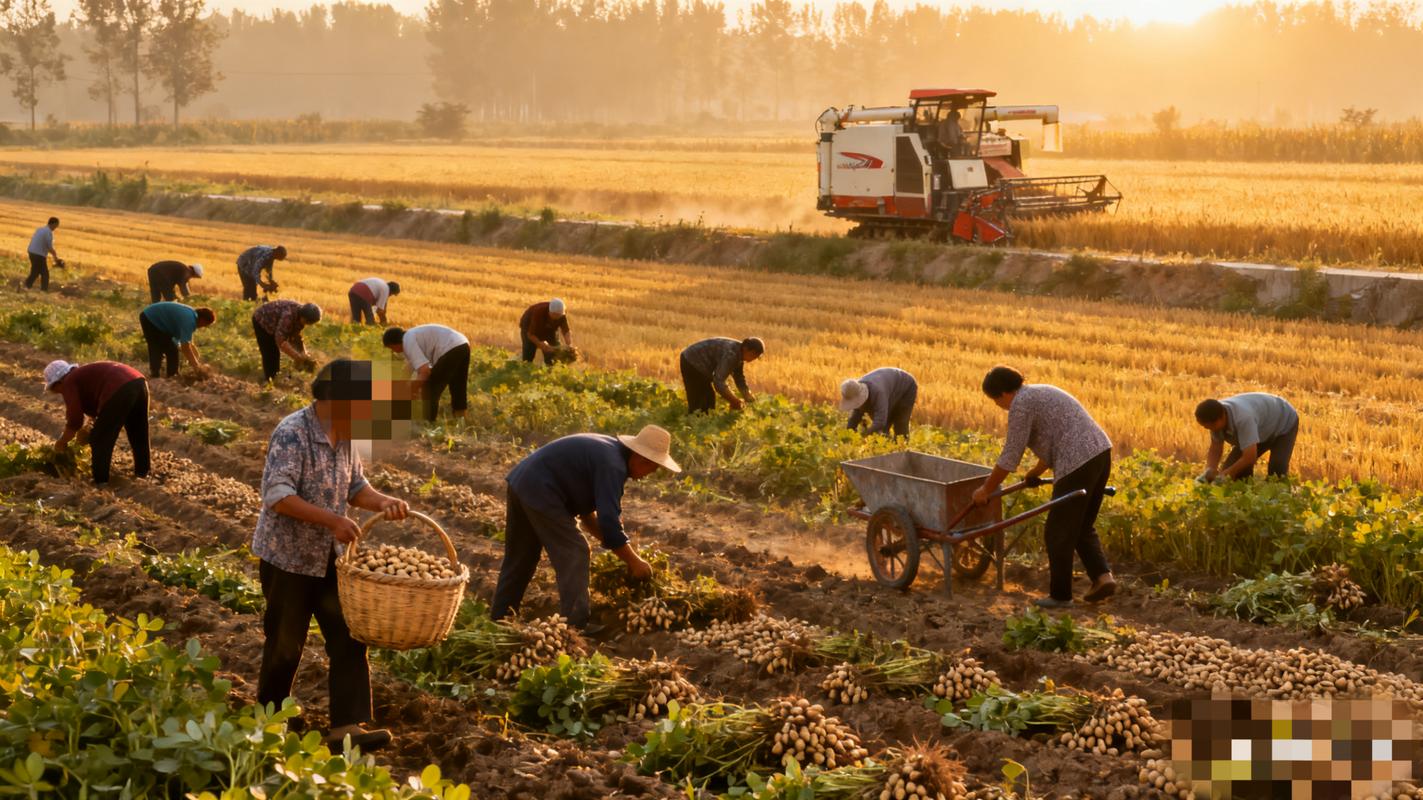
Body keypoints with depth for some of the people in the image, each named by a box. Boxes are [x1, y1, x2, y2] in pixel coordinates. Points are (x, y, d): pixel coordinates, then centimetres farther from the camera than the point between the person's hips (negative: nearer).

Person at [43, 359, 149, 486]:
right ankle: (142, 472, 40)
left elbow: (74, 421, 1)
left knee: (99, 439, 5)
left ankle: (100, 482, 9)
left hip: (120, 390, -9)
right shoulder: (84, 375, 32)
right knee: (138, 434, 26)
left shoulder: (69, 383, 6)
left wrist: (61, 443, 14)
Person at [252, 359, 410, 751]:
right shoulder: (292, 434, -22)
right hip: (288, 557, -7)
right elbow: (279, 495, -29)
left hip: (331, 557, 7)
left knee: (348, 640, -1)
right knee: (285, 644, 6)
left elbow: (355, 486, 14)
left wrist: (382, 501, -8)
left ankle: (349, 726, -1)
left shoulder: (346, 436, 3)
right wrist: (332, 520, -37)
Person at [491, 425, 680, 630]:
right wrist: (634, 563, -10)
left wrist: (612, 541, 17)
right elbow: (609, 521, -19)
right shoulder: (613, 466, -16)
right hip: (540, 492, -10)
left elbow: (585, 508, 22)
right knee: (574, 554, -6)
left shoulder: (607, 450, 15)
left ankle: (499, 621, 27)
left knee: (519, 560, 19)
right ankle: (574, 627, -7)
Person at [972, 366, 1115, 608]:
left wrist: (986, 490, 5)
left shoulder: (1021, 404, -5)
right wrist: (1038, 471, 49)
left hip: (1078, 464, -10)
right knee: (1082, 527, 21)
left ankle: (1060, 595, 12)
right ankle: (1103, 575, 5)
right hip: (1100, 452, 10)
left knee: (1059, 533, 4)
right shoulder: (1041, 393, 23)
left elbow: (1010, 457, -6)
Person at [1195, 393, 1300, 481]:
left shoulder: (1242, 418, -48)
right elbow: (1215, 448, -13)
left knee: (1276, 469, -26)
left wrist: (1226, 474, -36)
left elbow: (1250, 457, -48)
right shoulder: (1216, 417, -24)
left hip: (1284, 423, -7)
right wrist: (1210, 470, -32)